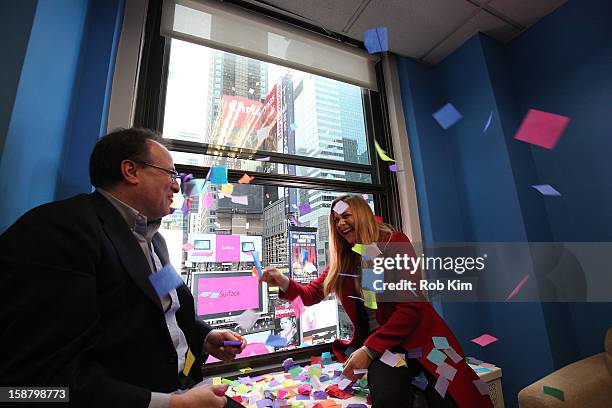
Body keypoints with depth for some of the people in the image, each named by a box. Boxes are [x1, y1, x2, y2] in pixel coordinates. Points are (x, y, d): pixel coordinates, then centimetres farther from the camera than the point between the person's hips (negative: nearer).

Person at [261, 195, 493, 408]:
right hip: (376, 343, 2)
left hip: (416, 337, -2)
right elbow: (311, 294, 10)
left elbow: (411, 306, -13)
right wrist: (285, 283, -12)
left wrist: (369, 349, -18)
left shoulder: (394, 242, -8)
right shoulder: (341, 259, 8)